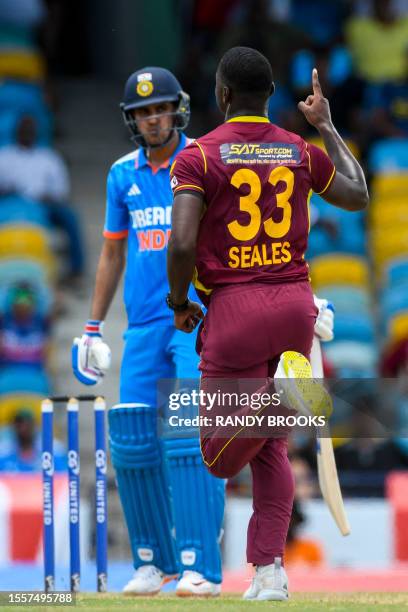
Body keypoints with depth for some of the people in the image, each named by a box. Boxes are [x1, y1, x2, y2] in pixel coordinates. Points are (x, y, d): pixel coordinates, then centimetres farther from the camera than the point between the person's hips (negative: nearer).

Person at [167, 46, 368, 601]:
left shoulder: (199, 155, -6)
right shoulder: (301, 151, 6)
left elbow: (182, 244, -16)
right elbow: (358, 196, 23)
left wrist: (180, 303, 1)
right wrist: (327, 126, 30)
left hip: (235, 306, -4)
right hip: (297, 302, 4)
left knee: (220, 458, 1)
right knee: (270, 449, 16)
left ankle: (278, 395, -28)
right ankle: (270, 572, 7)